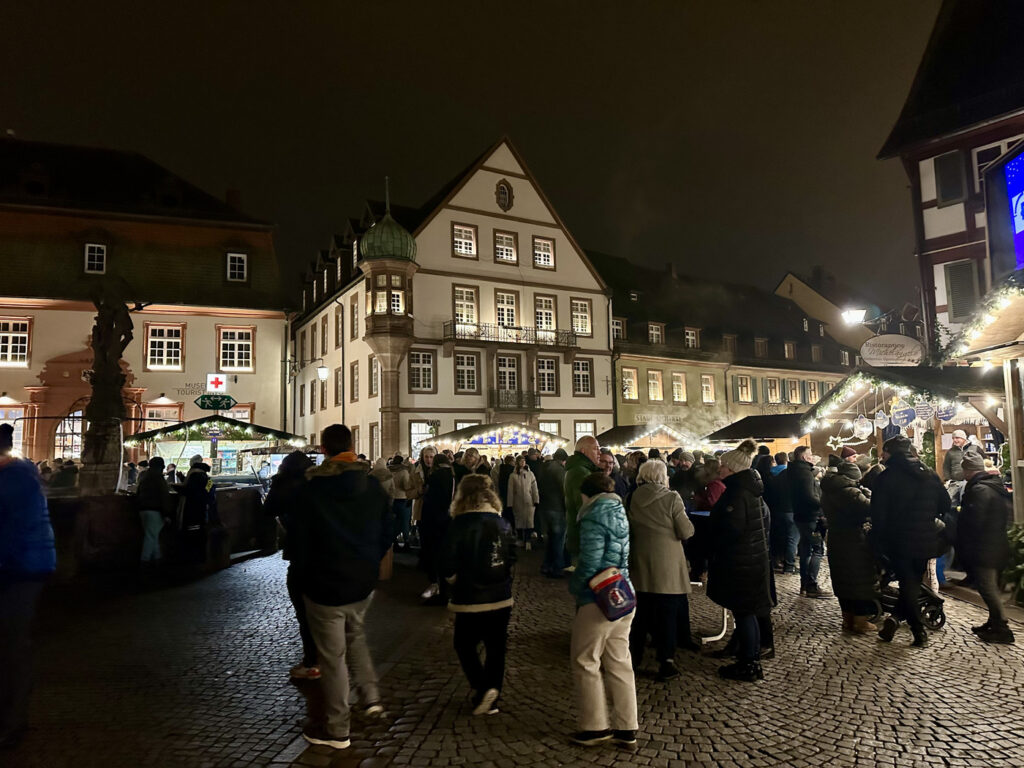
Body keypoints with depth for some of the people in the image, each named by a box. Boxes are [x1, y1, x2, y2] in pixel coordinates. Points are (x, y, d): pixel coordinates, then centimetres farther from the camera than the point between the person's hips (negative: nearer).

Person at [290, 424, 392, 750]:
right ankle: (371, 697, 21)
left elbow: (298, 540, -10)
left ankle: (337, 730, 20)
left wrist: (306, 573, 7)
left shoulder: (310, 490, -15)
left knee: (332, 656, 8)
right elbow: (386, 535, 1)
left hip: (324, 585, -4)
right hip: (363, 583, 4)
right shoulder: (374, 487, -3)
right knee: (355, 636, 28)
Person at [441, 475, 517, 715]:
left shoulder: (460, 524, -14)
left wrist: (454, 582, 5)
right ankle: (491, 700, 21)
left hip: (471, 600, -4)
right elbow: (511, 559, 7)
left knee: (465, 644, 14)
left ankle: (482, 688, -2)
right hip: (502, 598, 4)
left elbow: (448, 567, -14)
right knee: (496, 648, 15)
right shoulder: (503, 523, 0)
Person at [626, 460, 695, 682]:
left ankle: (634, 655, 26)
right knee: (667, 612, 5)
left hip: (640, 564, 4)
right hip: (666, 566, -4)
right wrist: (687, 523, 9)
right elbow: (686, 532, -11)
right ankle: (666, 662, 7)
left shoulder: (632, 498, -1)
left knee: (641, 609, 16)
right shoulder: (671, 499, -13)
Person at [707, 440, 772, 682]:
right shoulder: (748, 488, 10)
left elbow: (731, 530, -23)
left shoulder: (737, 492, -21)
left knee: (743, 613, 1)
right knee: (747, 612, 18)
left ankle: (747, 666, 11)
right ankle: (752, 660, 30)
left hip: (740, 562, -10)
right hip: (753, 559, 10)